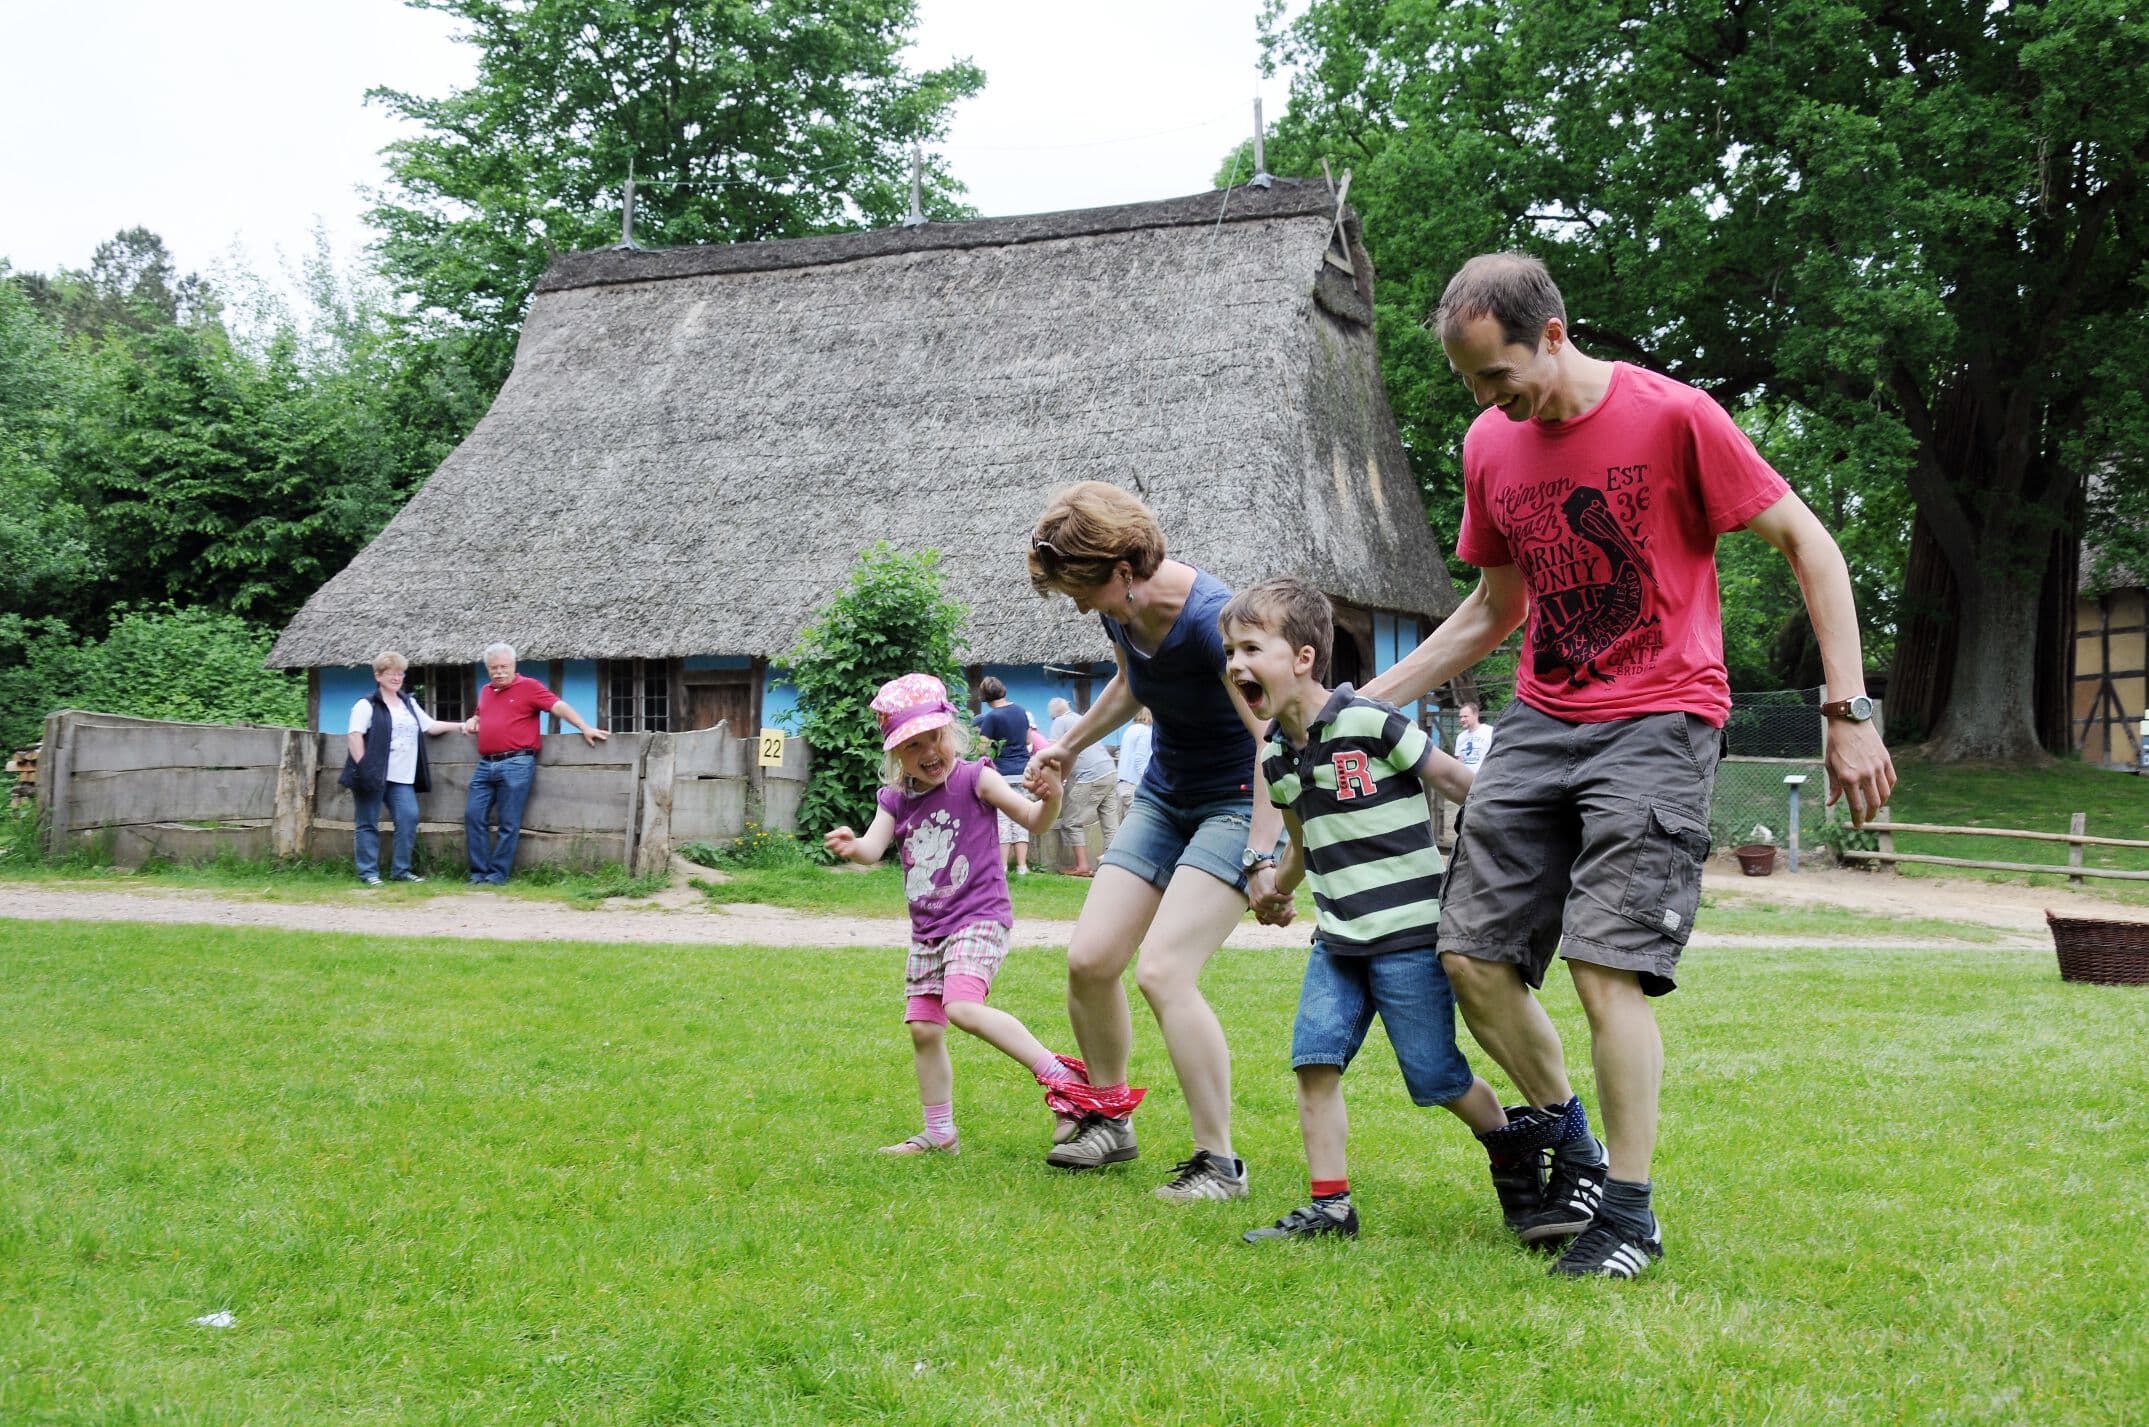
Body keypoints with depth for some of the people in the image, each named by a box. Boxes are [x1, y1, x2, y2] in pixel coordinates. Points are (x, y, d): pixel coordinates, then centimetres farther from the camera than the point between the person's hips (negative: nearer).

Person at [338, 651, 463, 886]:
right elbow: (354, 735, -12)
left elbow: (431, 726, 22)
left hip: (401, 778, 6)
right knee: (368, 824, -1)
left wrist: (461, 725, 12)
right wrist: (363, 767, -19)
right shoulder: (367, 705, -4)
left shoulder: (409, 704, 19)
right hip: (373, 776, -6)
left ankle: (400, 870, 6)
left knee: (409, 819, -3)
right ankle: (368, 872, 5)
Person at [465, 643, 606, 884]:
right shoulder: (486, 691, 20)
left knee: (509, 824, -3)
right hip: (485, 765, 6)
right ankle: (479, 871, 7)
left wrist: (585, 728, -17)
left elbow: (559, 706, -8)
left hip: (516, 765, -6)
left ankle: (498, 874, 3)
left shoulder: (528, 687, -1)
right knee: (474, 816, 1)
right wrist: (473, 723, 13)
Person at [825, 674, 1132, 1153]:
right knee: (923, 1029, 8)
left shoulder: (974, 779, -7)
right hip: (927, 929, 7)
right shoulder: (896, 800, 7)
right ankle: (939, 1134, 22)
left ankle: (1060, 1076, -24)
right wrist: (851, 846, -32)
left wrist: (1052, 798, -31)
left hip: (978, 919, -7)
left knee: (963, 1007, -27)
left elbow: (1034, 821, -9)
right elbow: (873, 848, -8)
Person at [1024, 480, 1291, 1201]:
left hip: (1237, 804, -8)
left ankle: (1220, 1163, -10)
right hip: (1164, 795, 8)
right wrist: (1069, 745, 29)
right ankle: (1110, 1121, 21)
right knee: (1088, 959, -1)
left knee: (1162, 971, -21)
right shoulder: (1120, 612, -3)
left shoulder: (1209, 619, -28)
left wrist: (1260, 857, -37)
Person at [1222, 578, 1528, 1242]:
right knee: (1314, 1058, -5)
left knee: (1436, 1077, 1)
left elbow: (1455, 779, -7)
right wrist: (1278, 890, 37)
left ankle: (1515, 1157, 27)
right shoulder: (1277, 753, 7)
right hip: (1337, 938, 7)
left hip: (1410, 932, -6)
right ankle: (1329, 1206, 4)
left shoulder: (1368, 722, -15)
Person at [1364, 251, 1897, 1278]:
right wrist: (1367, 701, 14)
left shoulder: (1673, 417, -11)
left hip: (1657, 722, -6)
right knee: (1471, 955, 0)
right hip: (1540, 721, 6)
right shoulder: (1490, 446, 7)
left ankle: (1629, 1211, -1)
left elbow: (1808, 545, -6)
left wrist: (1849, 711, -13)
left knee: (1605, 963, -15)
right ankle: (1570, 1145, 21)